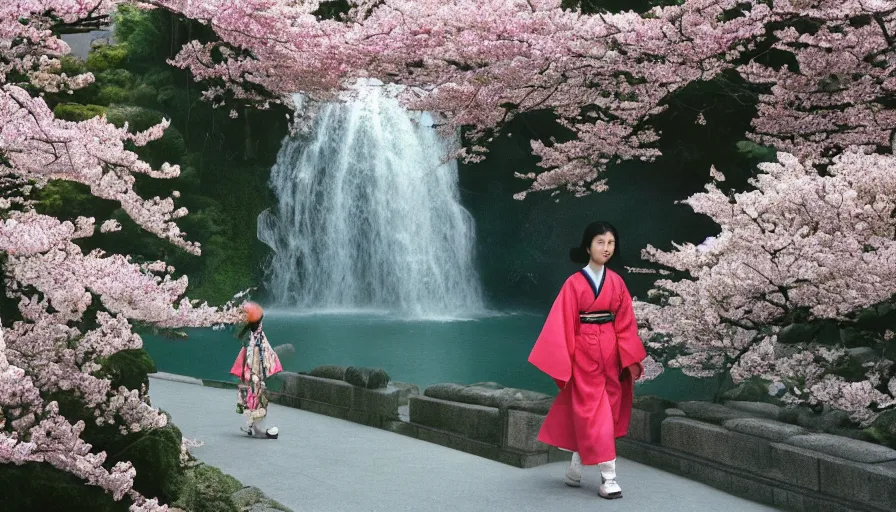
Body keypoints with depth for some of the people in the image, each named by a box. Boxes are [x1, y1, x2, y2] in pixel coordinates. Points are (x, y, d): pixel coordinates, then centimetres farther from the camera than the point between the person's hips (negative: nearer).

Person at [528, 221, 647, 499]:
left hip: (610, 354, 4)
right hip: (585, 354, -4)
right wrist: (562, 364, -10)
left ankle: (575, 469, 24)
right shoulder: (574, 283, -9)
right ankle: (608, 478, 0)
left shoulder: (617, 282, 4)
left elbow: (626, 324, 5)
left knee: (587, 415, 11)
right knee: (595, 415, -5)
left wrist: (631, 359, 0)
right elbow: (563, 326, -8)